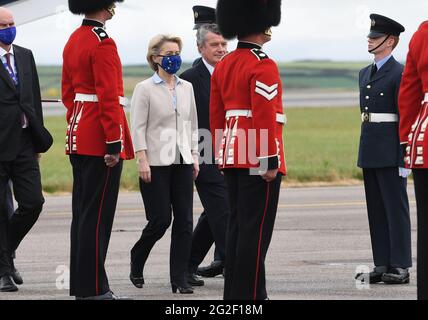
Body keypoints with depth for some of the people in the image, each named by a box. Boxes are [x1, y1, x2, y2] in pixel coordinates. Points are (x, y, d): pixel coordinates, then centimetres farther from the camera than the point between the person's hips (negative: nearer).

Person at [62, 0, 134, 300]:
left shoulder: (74, 40, 13)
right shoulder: (103, 43, -16)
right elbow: (108, 98, -20)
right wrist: (114, 143, -19)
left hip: (79, 138, 9)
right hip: (100, 140, -9)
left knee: (83, 212, 12)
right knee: (97, 214, -6)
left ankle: (82, 284, 16)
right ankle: (93, 289, -5)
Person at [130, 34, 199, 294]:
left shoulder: (186, 88, 11)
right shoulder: (145, 89, -3)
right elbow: (138, 127, -6)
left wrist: (195, 156, 10)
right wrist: (143, 161, -13)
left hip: (182, 163, 5)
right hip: (156, 164, -5)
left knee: (185, 221, -1)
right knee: (161, 219, -5)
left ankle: (180, 279, 4)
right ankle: (137, 262, 21)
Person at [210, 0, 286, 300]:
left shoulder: (224, 65, 13)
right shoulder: (263, 66, -14)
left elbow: (216, 115, 17)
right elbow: (264, 117, -20)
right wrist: (270, 160, -18)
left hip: (233, 156, 9)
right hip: (258, 160, -9)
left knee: (237, 227, 12)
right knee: (256, 230, -6)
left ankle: (233, 295, 14)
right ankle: (250, 297, -7)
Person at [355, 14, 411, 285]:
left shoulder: (399, 73, -9)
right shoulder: (366, 74, 16)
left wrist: (404, 157, -16)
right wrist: (364, 151, 18)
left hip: (390, 152, -8)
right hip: (369, 151, 8)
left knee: (396, 207, -4)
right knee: (376, 209, 9)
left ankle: (400, 267, -1)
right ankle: (382, 265, 13)